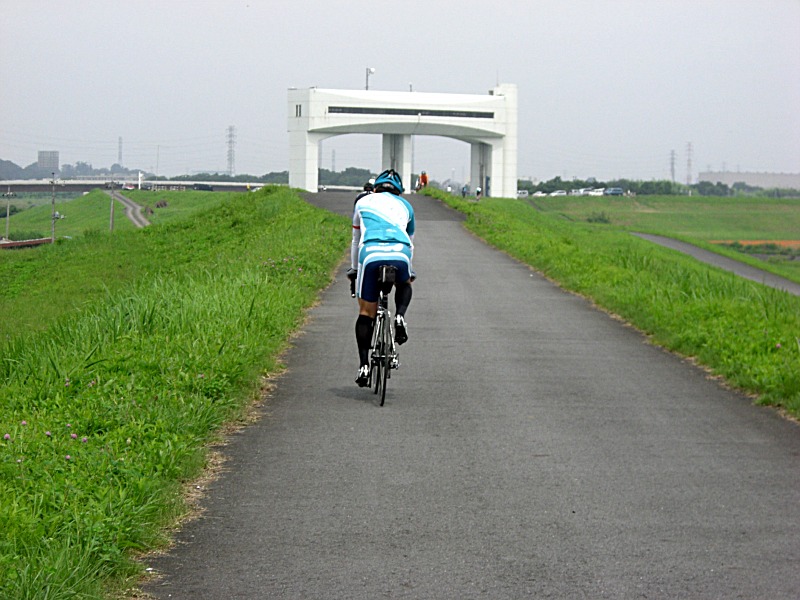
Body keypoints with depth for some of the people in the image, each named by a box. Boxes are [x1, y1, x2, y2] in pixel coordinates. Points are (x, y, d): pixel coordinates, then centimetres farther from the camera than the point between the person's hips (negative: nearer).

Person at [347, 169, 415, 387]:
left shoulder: (364, 202, 30)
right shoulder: (405, 205, 31)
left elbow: (356, 240, 39)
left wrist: (353, 269, 53)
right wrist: (409, 270, 57)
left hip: (371, 254, -1)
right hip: (400, 254, 1)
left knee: (366, 312, 10)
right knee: (404, 285, 34)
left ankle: (364, 364, 1)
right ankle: (400, 316, 3)